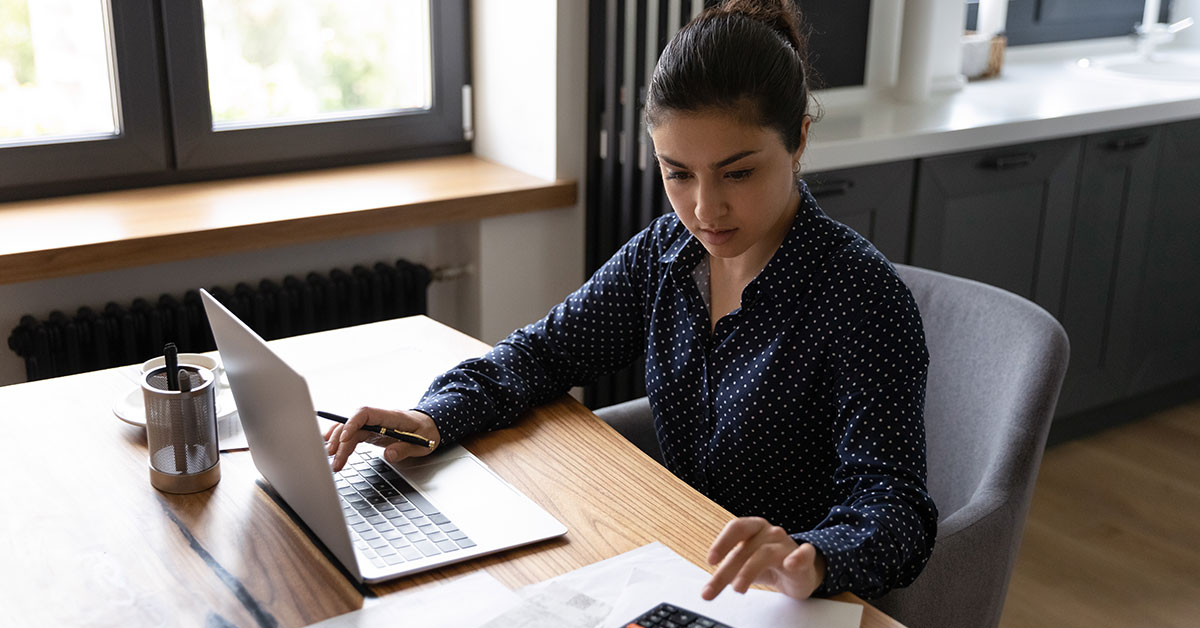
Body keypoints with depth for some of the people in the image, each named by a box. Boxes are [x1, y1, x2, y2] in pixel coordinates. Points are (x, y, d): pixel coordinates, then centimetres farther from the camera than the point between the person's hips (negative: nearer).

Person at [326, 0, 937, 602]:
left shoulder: (862, 295, -17)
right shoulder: (665, 253, 1)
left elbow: (892, 503, -22)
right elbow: (548, 349, 9)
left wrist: (811, 559, -44)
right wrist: (434, 416, -8)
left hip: (795, 605, -5)